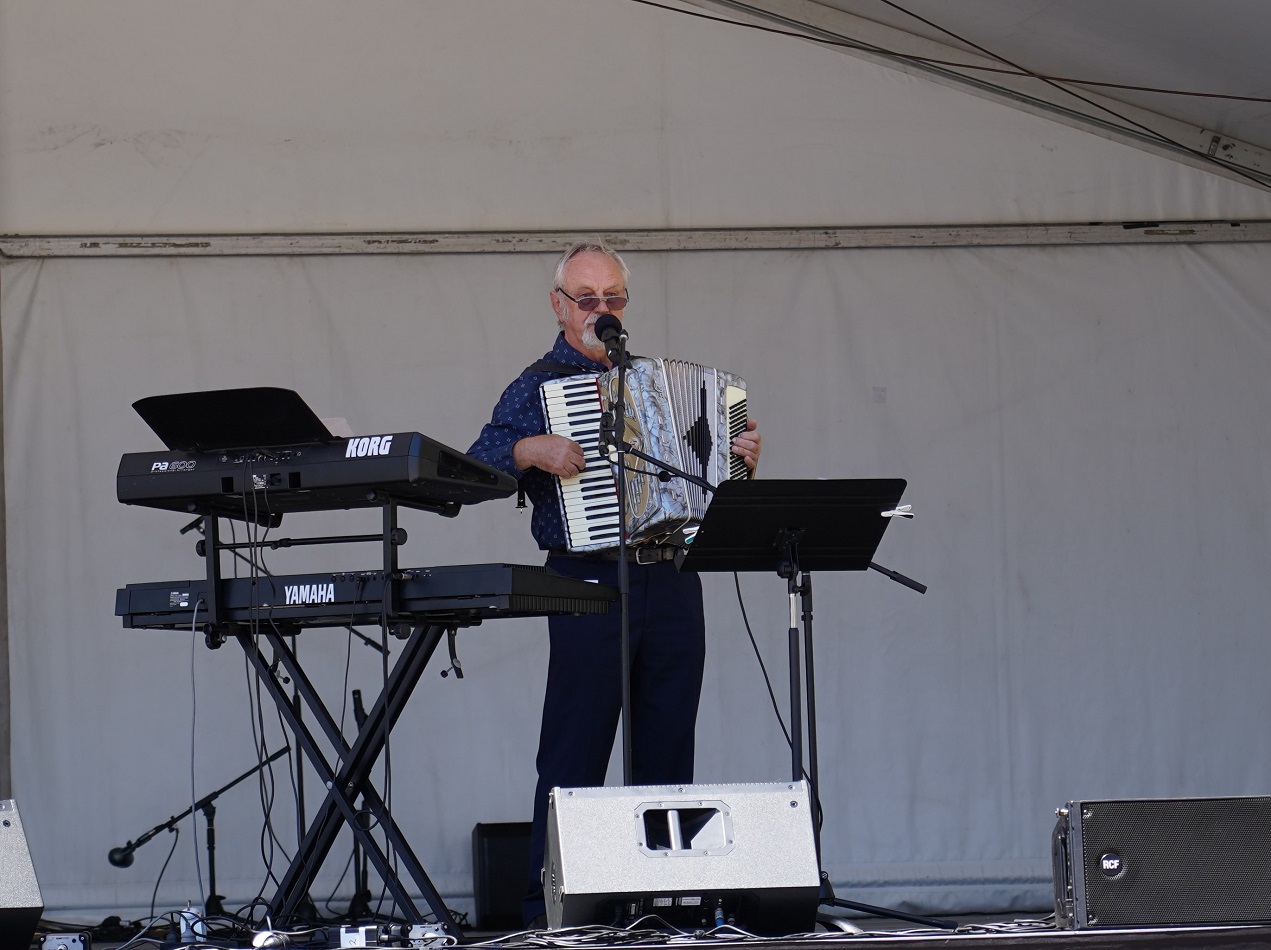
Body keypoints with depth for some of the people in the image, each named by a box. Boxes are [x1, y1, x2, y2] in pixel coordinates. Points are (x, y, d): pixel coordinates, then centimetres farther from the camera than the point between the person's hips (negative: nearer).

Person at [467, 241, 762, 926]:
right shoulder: (539, 386, 5)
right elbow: (476, 464, -5)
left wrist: (740, 458, 4)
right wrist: (529, 450, -21)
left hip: (672, 584, 5)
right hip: (589, 584, -5)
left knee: (667, 754, 7)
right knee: (574, 756, -6)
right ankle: (549, 912, -4)